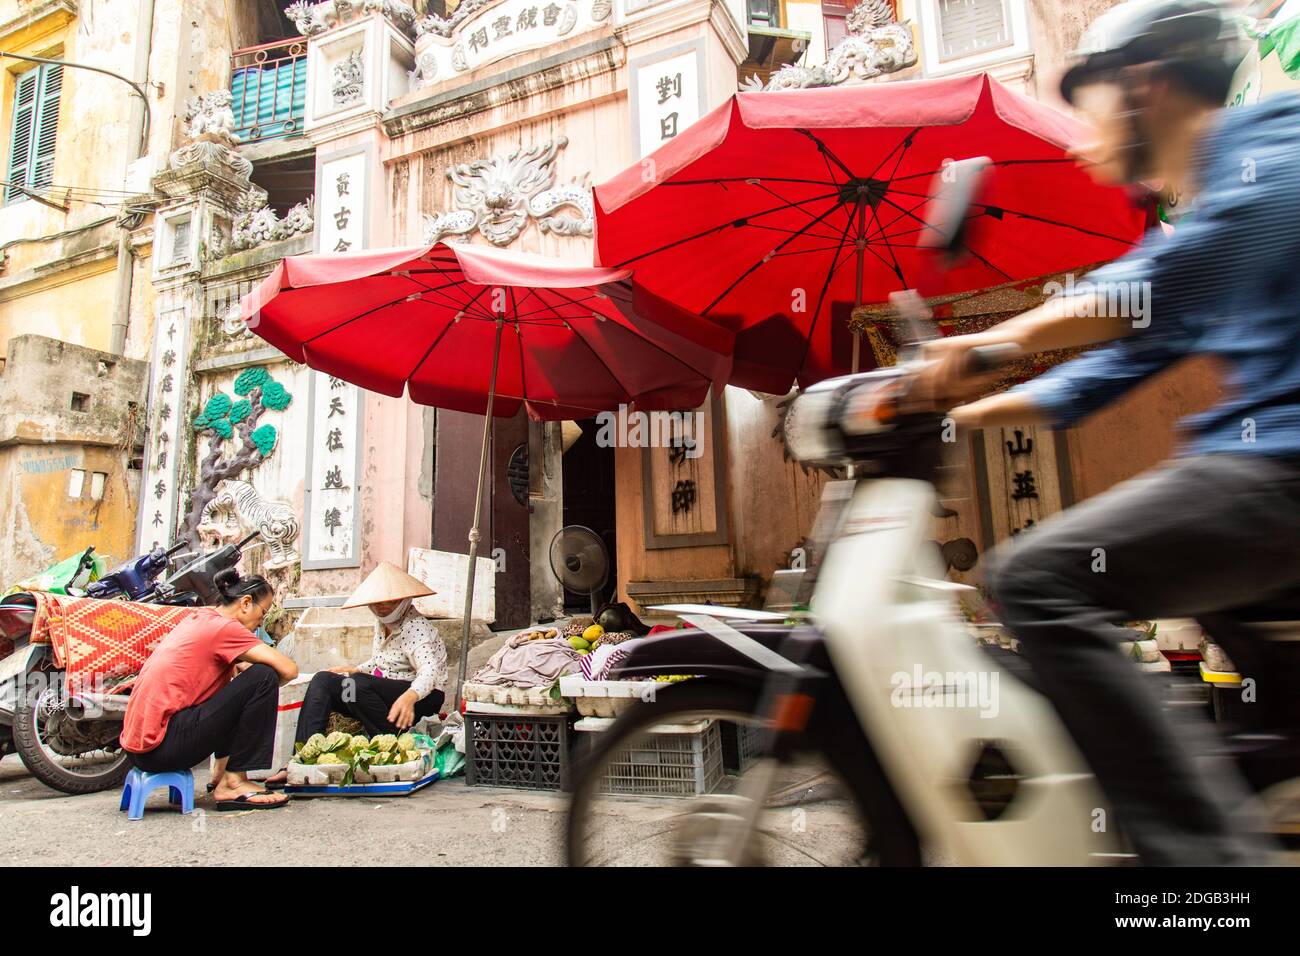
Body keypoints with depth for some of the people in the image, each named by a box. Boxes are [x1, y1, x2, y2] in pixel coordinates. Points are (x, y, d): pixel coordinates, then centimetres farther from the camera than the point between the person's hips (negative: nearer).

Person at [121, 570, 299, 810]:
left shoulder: (198, 618, 15)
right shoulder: (224, 626, -11)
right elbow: (289, 670, -19)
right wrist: (264, 690, 3)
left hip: (137, 741, 10)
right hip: (159, 745, -10)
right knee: (263, 677, -15)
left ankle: (222, 770, 21)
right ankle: (233, 782, -9)